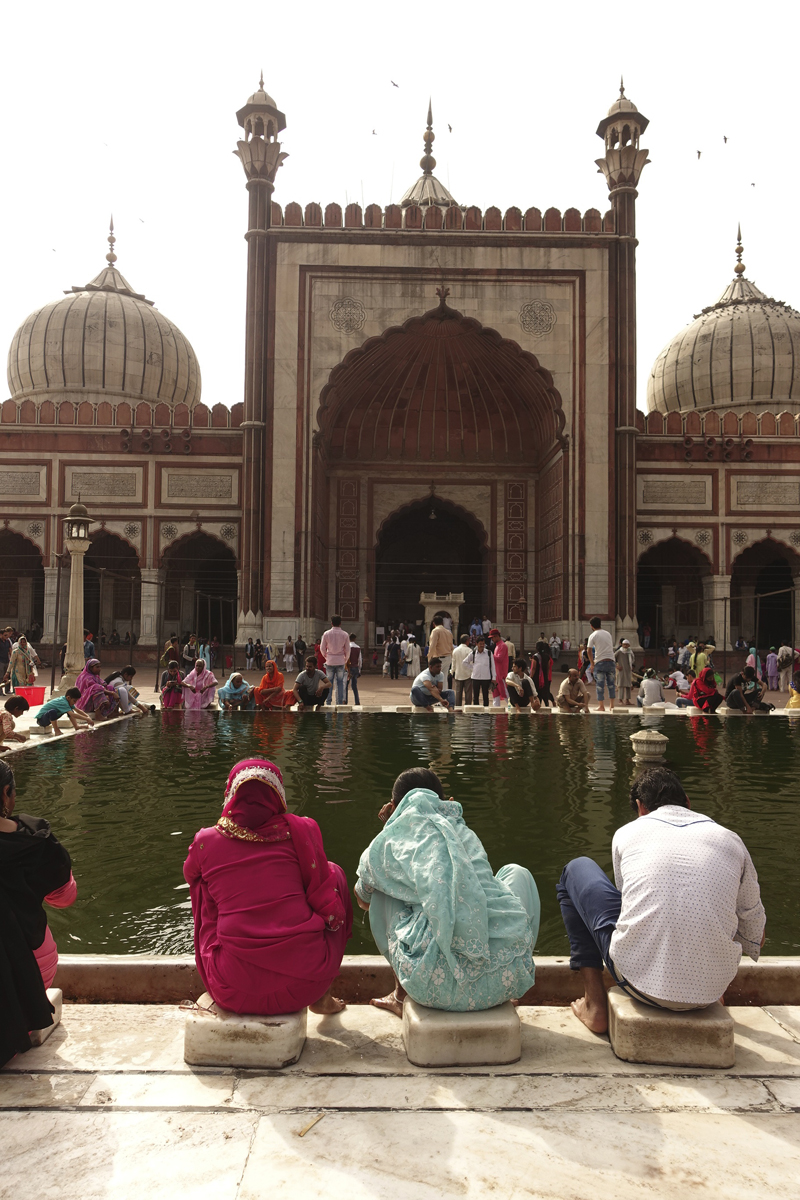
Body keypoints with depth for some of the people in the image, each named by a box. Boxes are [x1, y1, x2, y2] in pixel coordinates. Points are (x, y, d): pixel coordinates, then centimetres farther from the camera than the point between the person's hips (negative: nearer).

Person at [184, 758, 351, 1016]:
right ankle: (322, 997, 32)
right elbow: (332, 912, -1)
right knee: (334, 872, 22)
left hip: (233, 995, 2)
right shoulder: (301, 829, -4)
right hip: (303, 986, -1)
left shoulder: (206, 842, 1)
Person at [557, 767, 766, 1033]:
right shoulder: (730, 841, 6)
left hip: (638, 980, -3)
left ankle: (595, 1005, 19)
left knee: (576, 870, 20)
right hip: (709, 993, 3)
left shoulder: (627, 833, 4)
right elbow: (755, 938, 13)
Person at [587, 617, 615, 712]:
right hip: (611, 661, 4)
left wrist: (592, 663, 1)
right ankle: (611, 705, 13)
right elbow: (612, 647, 18)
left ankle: (601, 706, 3)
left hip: (600, 662, -4)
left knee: (600, 685, 1)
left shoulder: (593, 635, -3)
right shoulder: (608, 633, 13)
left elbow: (589, 650, -8)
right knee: (611, 684, 12)